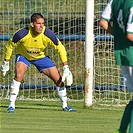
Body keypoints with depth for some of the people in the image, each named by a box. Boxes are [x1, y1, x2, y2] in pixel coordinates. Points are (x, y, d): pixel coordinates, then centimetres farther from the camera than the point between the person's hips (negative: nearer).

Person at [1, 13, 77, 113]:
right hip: (23, 55, -2)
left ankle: (65, 105, 16)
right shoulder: (22, 34, -33)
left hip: (41, 57, 2)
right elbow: (10, 45, -14)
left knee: (59, 79, -5)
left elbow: (61, 48, -17)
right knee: (18, 75, -30)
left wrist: (66, 68, -20)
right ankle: (11, 105, -18)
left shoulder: (48, 34, -29)